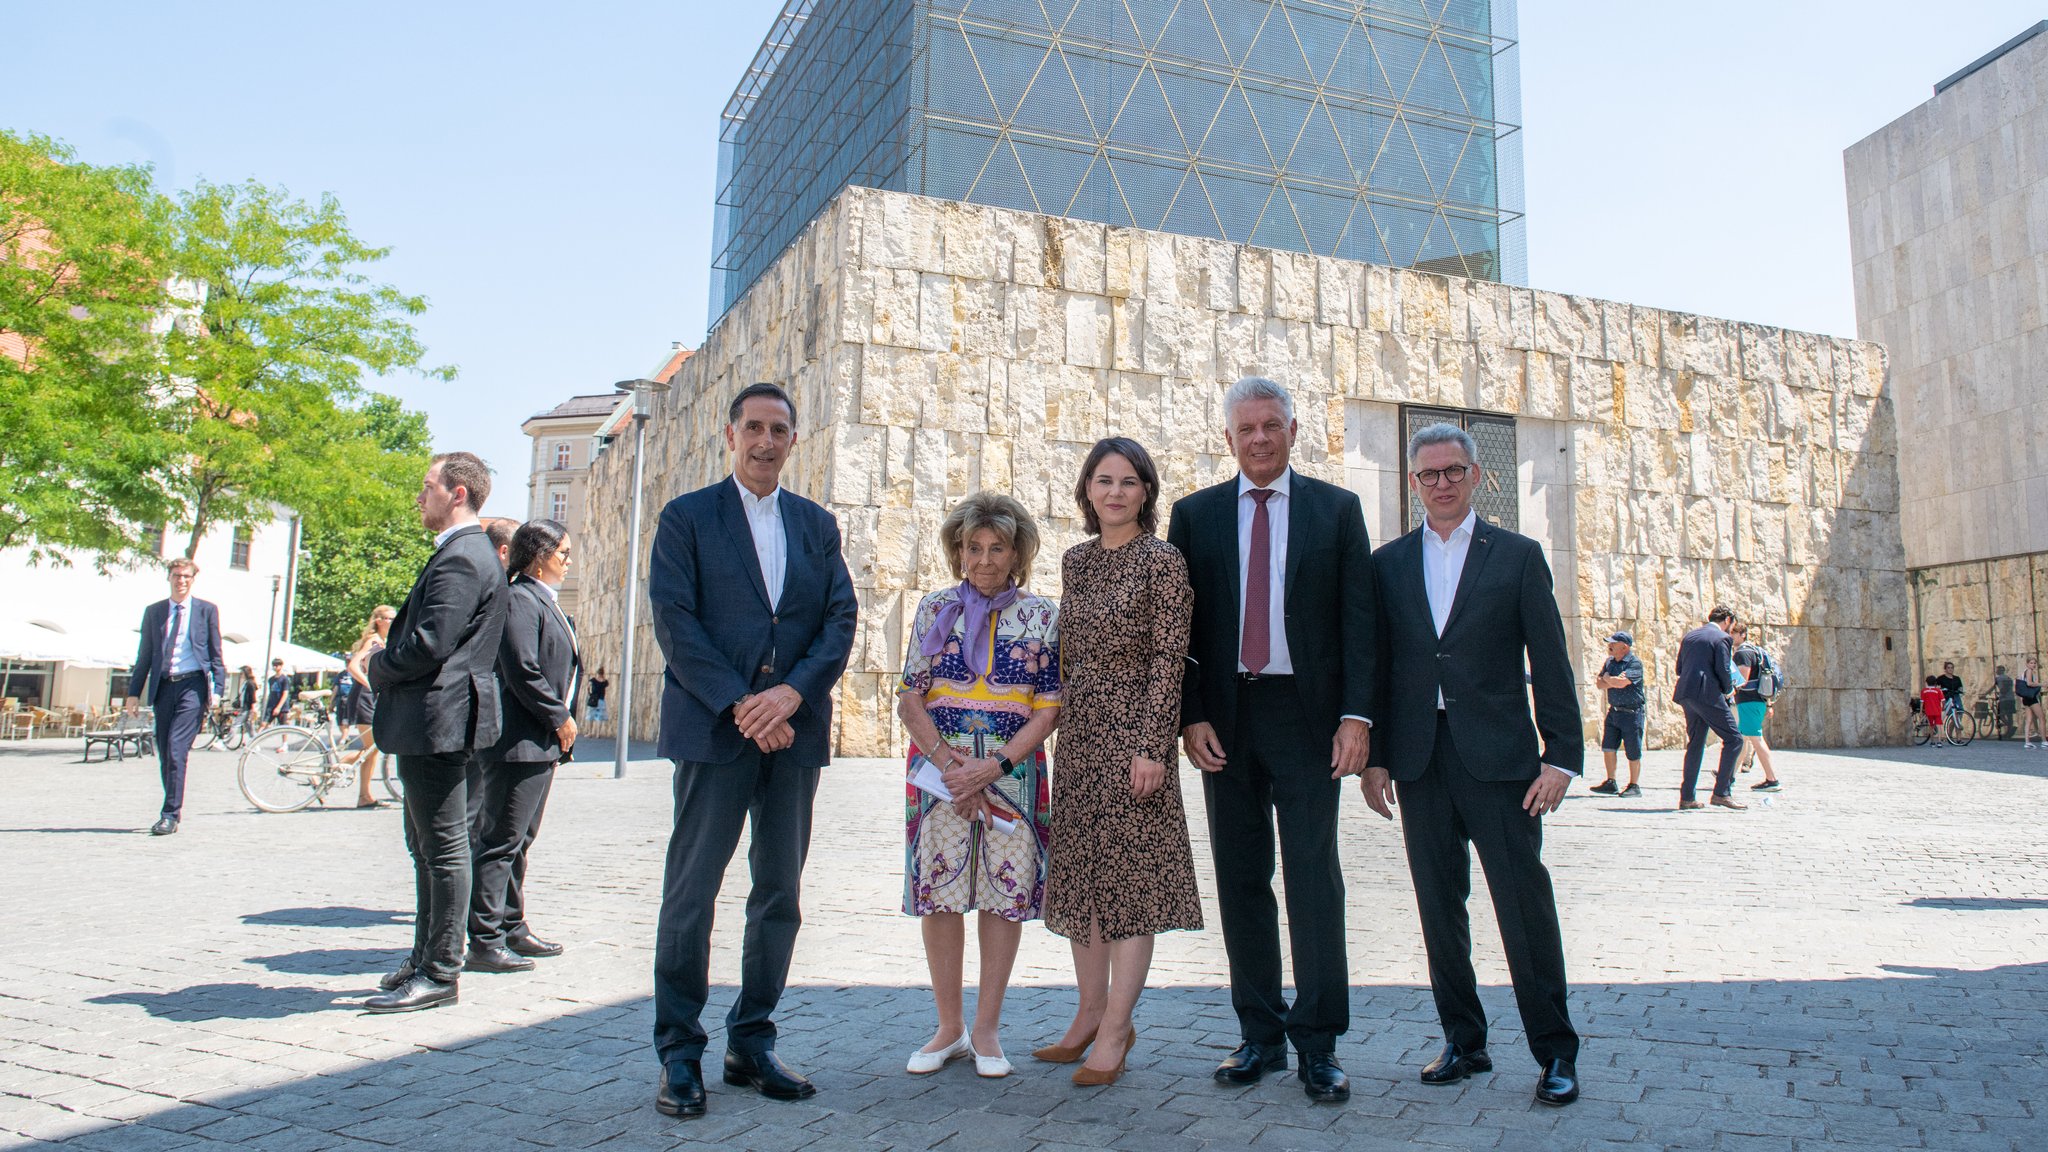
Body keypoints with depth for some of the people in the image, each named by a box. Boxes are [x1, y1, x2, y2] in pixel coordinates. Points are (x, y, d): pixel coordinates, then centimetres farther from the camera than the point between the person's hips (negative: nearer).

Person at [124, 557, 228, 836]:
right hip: (164, 686, 4)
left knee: (176, 748, -14)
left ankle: (170, 814, -13)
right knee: (164, 753, 7)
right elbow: (144, 655, 14)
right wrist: (134, 692, 7)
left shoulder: (207, 610, 6)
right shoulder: (153, 612, 13)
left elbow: (216, 655, 6)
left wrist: (217, 690, -3)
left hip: (193, 686, -4)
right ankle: (174, 809, 20)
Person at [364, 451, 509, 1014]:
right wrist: (387, 661, 7)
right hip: (428, 722, 11)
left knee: (444, 847, -4)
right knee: (426, 845, 18)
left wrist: (377, 666, -7)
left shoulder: (461, 557, -17)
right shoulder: (459, 552, 18)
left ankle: (440, 972, 4)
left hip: (438, 720, -11)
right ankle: (426, 956, 29)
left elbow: (430, 643, -24)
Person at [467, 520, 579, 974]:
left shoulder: (543, 600, 18)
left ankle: (513, 929, 25)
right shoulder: (519, 599, -13)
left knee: (519, 840, 16)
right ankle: (485, 941, 1)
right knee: (501, 841, -5)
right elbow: (522, 671, -20)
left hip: (542, 742, 10)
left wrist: (561, 720, 13)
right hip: (520, 741, -10)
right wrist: (560, 718, -13)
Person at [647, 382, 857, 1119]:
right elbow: (674, 622, -6)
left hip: (793, 728, 4)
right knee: (691, 892, -1)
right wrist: (741, 706, -14)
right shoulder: (687, 518, 4)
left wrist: (792, 692, -11)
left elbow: (841, 619, 6)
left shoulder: (817, 525, 15)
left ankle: (752, 1044, 19)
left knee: (781, 893, 8)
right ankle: (679, 1055, 11)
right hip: (713, 727, -4)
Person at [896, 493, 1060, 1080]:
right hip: (939, 768, 1)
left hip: (1014, 771, -1)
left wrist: (997, 765, -12)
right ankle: (949, 1027, 16)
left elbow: (1050, 707, 0)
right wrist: (946, 761, -11)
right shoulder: (934, 609, 8)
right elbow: (909, 698, 4)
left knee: (1005, 892, 1)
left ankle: (987, 1029, 15)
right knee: (938, 893, 2)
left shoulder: (1042, 615, 4)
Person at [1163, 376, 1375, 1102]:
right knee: (1241, 880, 8)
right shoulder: (1195, 515, 8)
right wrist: (1191, 715, -4)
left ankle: (1318, 1042, 9)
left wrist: (1356, 715, -8)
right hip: (1225, 719, 2)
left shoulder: (1337, 510, 6)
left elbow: (1359, 618, 1)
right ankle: (1260, 1034, 19)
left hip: (1307, 715, -2)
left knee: (1314, 878, -1)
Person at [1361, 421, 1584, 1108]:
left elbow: (1550, 664, 1)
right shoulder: (1388, 564, 10)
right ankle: (1464, 1042, 22)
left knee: (1525, 905, -1)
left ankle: (1555, 1052, 12)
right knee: (1439, 907, 9)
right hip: (1419, 761, 3)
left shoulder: (1518, 556, 4)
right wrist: (1373, 757, 4)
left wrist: (1562, 756, -6)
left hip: (1498, 758, -2)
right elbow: (1377, 665, 10)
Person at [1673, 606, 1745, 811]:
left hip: (1686, 694, 8)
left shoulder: (1689, 636, 18)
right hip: (1708, 695, -8)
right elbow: (1724, 671, -11)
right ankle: (1722, 792, -5)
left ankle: (1686, 797, 11)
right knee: (1733, 739, 0)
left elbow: (1679, 668, 19)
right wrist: (1728, 690, 6)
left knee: (1695, 744, 13)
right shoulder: (1722, 638, -4)